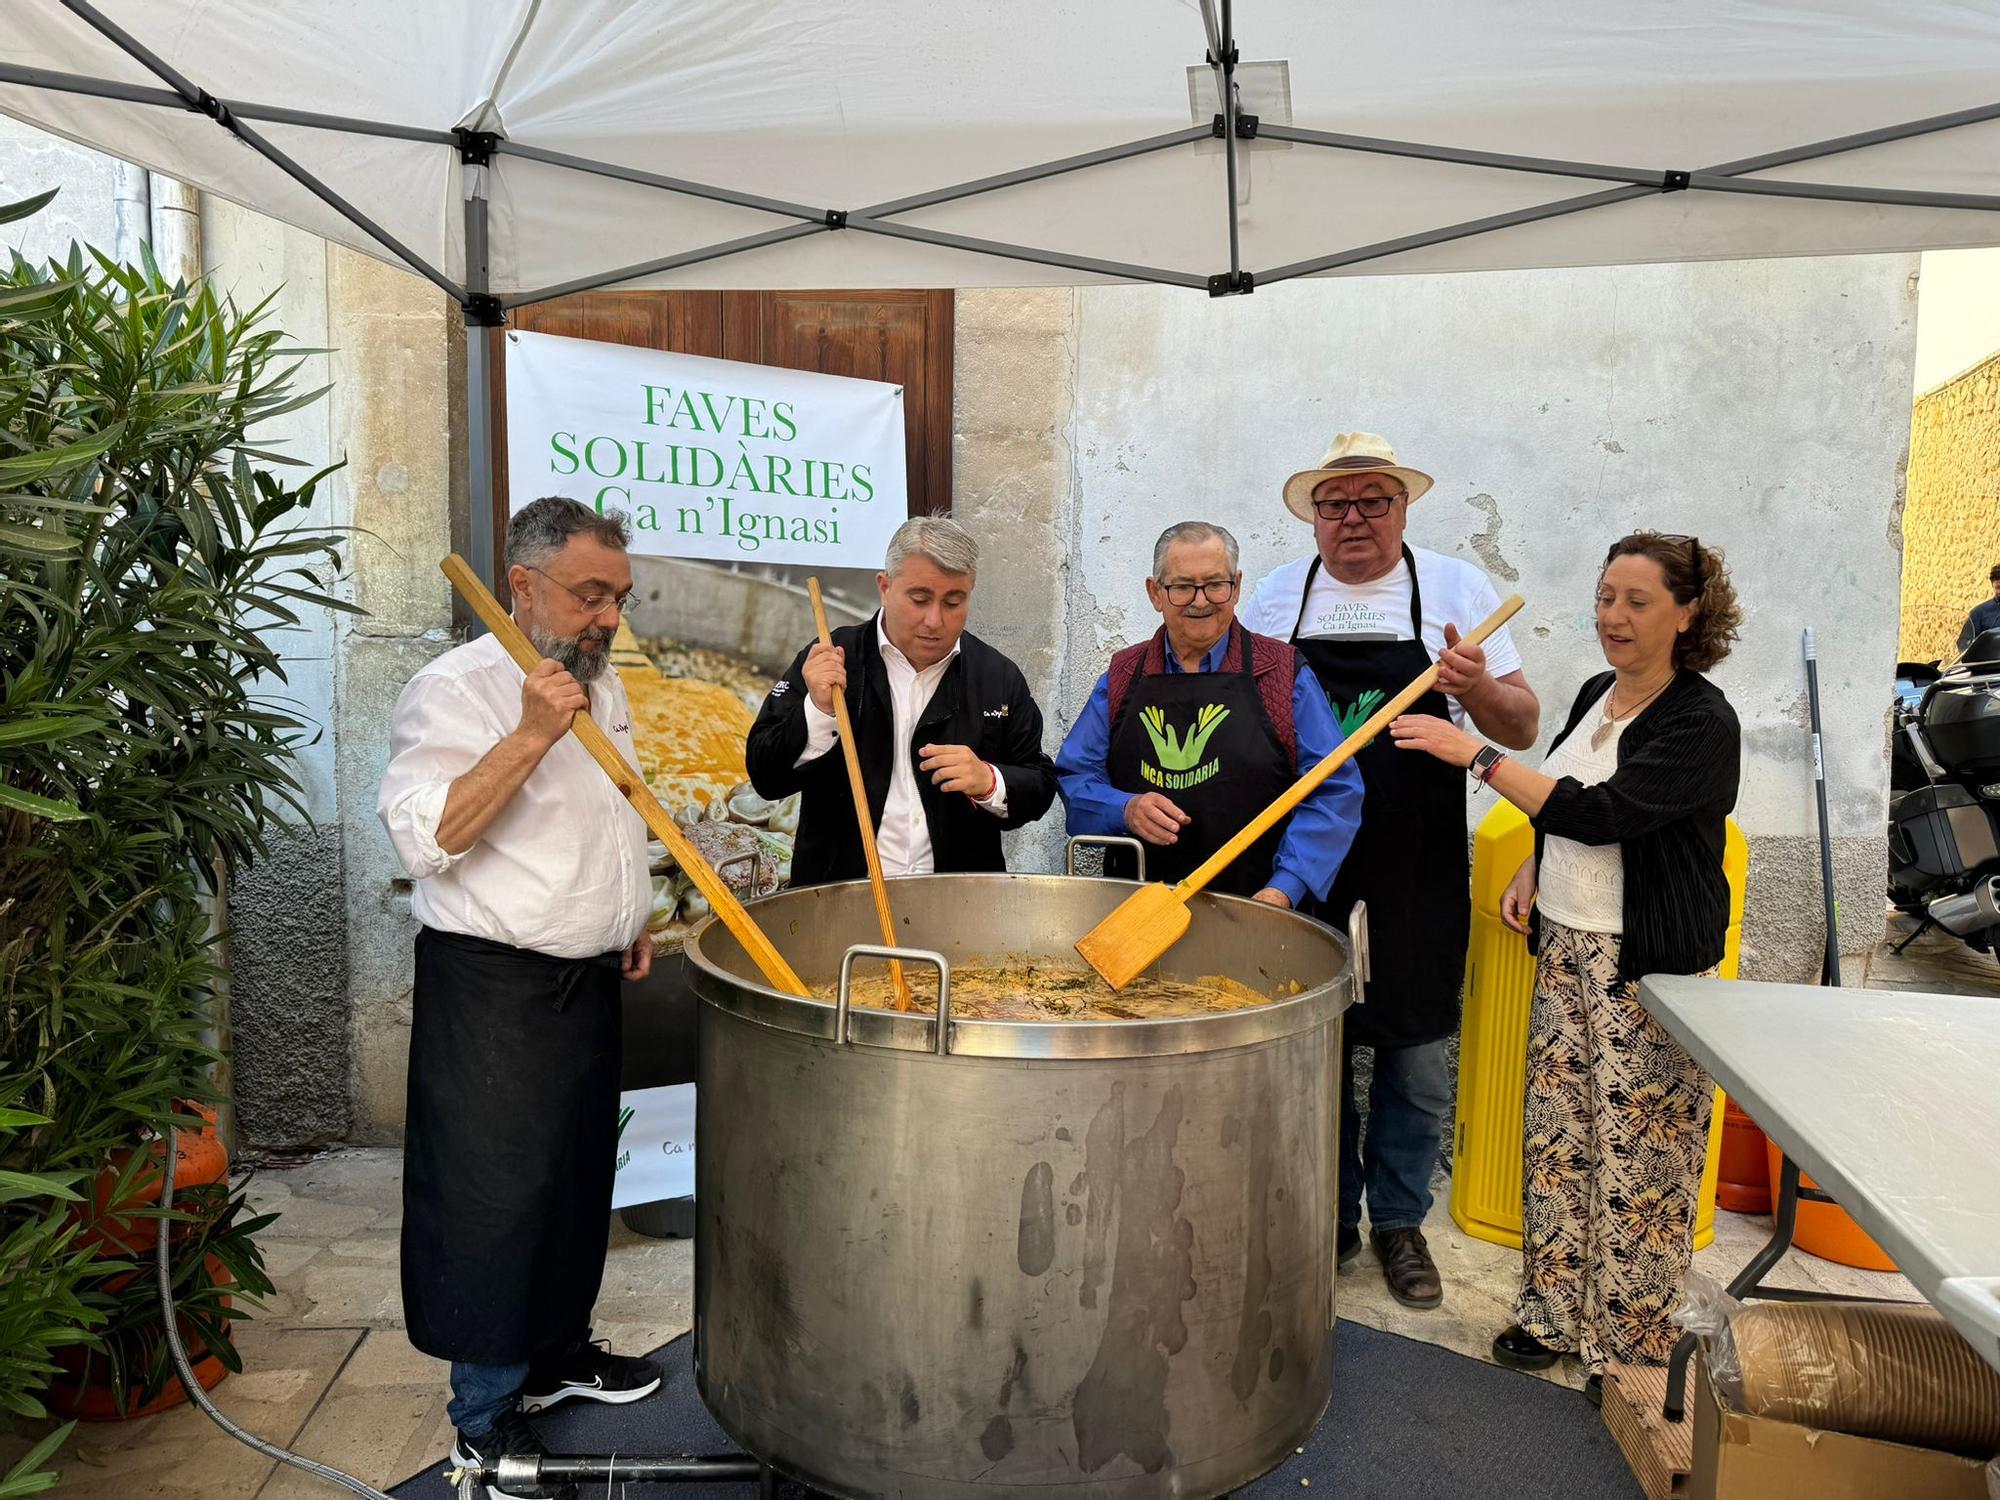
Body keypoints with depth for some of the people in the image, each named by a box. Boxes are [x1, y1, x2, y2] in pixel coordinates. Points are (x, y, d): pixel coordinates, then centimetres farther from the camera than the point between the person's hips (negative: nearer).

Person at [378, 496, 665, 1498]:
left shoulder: (600, 684, 10)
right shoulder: (456, 689, -17)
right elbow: (425, 838, -28)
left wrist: (628, 920, 20)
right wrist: (531, 734, -33)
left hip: (588, 980, 8)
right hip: (492, 990, -8)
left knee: (577, 1177, 19)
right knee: (492, 1197, 3)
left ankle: (557, 1349, 38)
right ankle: (486, 1416, 20)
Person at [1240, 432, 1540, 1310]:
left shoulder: (1456, 589, 1)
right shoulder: (1273, 598, 4)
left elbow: (1522, 729, 1)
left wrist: (1478, 687, -21)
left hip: (1418, 871, -1)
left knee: (1417, 1057, 7)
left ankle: (1398, 1221, 27)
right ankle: (1328, 1219, 29)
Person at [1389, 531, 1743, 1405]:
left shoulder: (1701, 724, -16)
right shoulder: (1596, 695, 9)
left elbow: (1600, 812, -27)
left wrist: (1477, 757, -26)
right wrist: (1530, 871, 8)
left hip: (1651, 970, -8)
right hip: (1564, 948, 8)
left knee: (1636, 1158, 2)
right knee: (1555, 1136, 13)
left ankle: (1631, 1348, 19)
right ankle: (1555, 1312, 29)